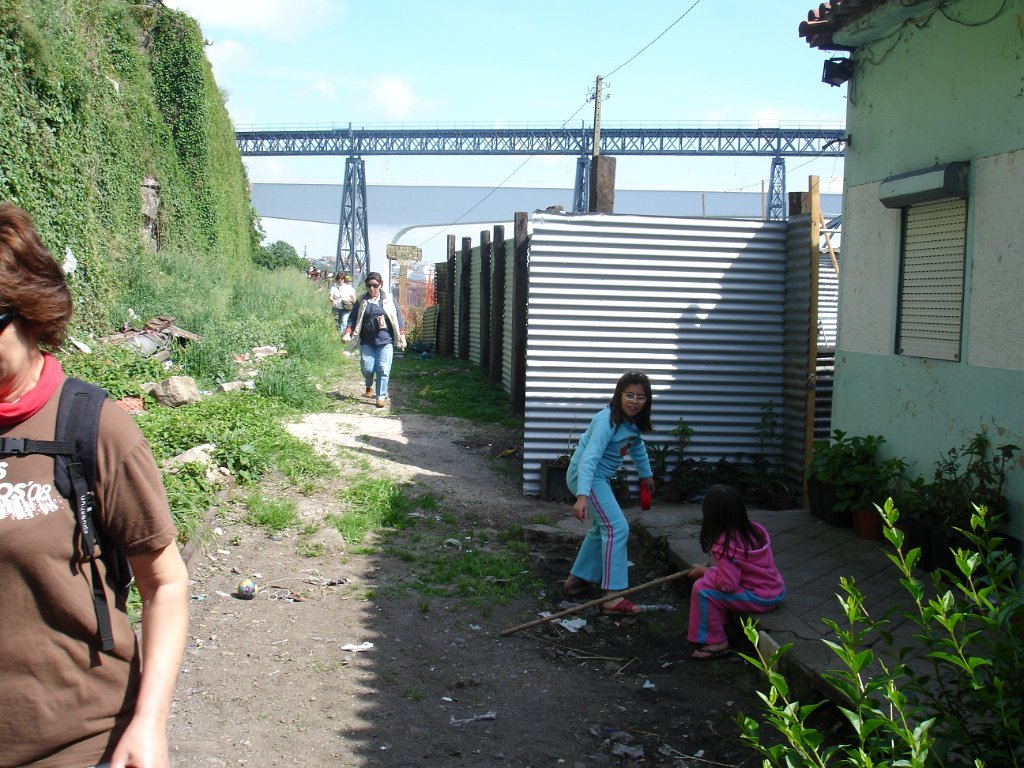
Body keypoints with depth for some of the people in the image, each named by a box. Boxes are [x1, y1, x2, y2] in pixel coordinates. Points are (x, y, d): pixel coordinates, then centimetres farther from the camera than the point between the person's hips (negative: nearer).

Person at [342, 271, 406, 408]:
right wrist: (348, 333, -7)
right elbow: (353, 318, 6)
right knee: (367, 368, -4)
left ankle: (381, 396, 6)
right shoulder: (362, 301, 5)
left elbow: (398, 318, 4)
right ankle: (369, 386, 29)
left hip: (385, 341, -1)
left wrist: (402, 337, 0)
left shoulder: (388, 300, 2)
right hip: (367, 342, 1)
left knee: (383, 369, -5)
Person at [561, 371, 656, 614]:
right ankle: (612, 597, -15)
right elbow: (589, 457, -37)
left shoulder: (633, 421, -1)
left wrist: (646, 473, 31)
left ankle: (577, 580, 35)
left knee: (603, 527, 22)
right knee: (617, 528, -15)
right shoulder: (607, 421, -28)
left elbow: (637, 445, 21)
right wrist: (582, 496, -46)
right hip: (585, 475, -10)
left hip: (600, 477, 10)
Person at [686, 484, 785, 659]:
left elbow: (728, 584, -22)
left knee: (702, 589, -12)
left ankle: (717, 643, -2)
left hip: (759, 599, -9)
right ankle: (721, 624, 21)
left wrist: (705, 571, -7)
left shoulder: (724, 546, -22)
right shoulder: (755, 530, 2)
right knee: (711, 580, 18)